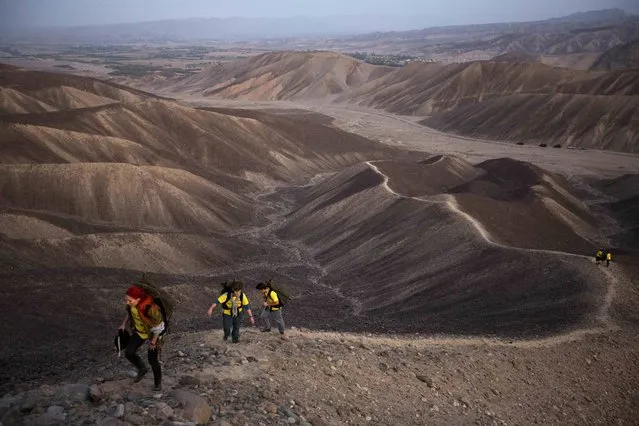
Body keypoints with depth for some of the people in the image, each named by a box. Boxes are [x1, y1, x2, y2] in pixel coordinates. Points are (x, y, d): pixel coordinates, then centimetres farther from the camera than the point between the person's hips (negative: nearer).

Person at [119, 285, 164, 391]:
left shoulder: (150, 308, -41)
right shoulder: (131, 303, -22)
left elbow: (158, 326, -26)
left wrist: (153, 342, -15)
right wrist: (124, 324, -7)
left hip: (153, 333, -5)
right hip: (140, 331, 6)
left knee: (152, 360, 4)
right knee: (129, 353, -2)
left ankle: (158, 382, 31)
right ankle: (142, 369, 27)